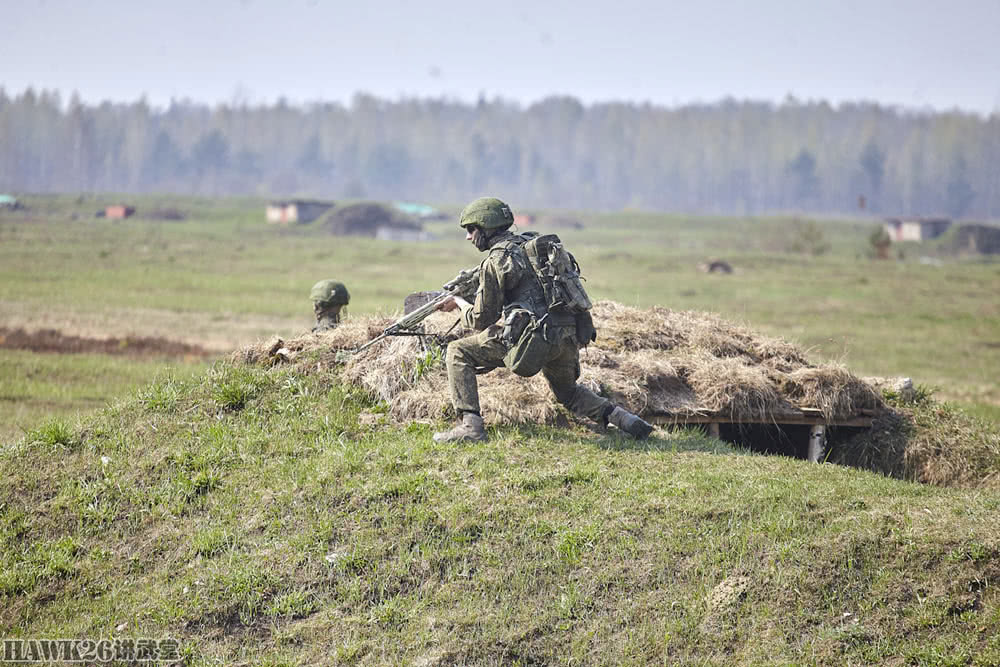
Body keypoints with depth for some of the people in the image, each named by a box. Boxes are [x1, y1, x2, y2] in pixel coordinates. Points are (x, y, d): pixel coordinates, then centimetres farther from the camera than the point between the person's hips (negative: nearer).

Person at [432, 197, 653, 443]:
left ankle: (470, 425, -8)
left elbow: (482, 320, 0)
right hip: (568, 340, 8)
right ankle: (616, 415, 13)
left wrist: (460, 303, 20)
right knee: (567, 392, 34)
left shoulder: (495, 261, -4)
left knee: (458, 352, 3)